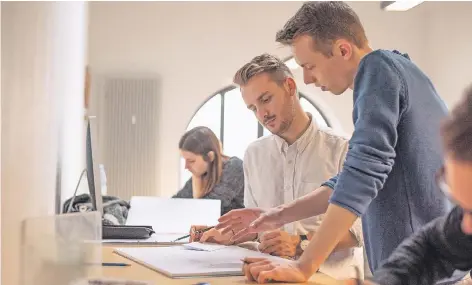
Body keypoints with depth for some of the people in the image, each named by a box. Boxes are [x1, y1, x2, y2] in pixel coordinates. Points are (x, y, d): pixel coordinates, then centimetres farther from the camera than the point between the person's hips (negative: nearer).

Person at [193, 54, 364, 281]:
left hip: (330, 274, -4)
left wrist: (301, 244, -21)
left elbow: (359, 227, -11)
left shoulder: (341, 150, -7)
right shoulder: (254, 155, 12)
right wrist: (228, 236, 2)